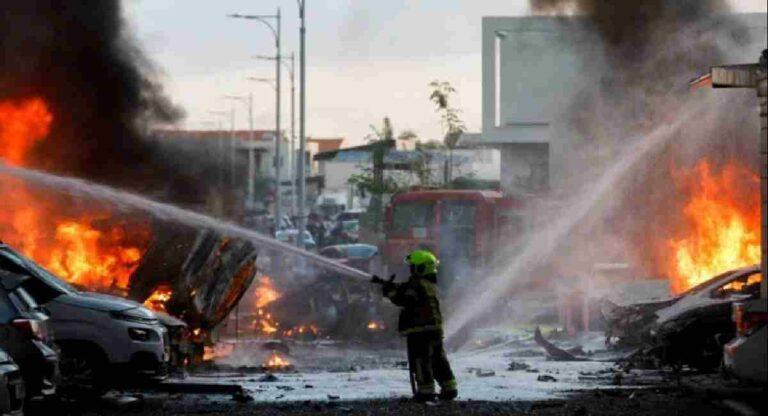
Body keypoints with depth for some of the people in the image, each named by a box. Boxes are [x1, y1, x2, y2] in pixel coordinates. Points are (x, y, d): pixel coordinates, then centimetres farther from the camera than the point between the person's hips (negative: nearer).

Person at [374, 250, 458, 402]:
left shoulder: (418, 285, -16)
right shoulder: (430, 284, 15)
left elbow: (403, 299, -23)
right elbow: (406, 289, 21)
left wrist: (388, 289, -12)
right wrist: (392, 286, 13)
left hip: (419, 328, -9)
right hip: (435, 327, 9)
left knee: (420, 360, -4)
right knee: (438, 359, 14)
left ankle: (426, 390, -6)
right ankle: (449, 388, 15)